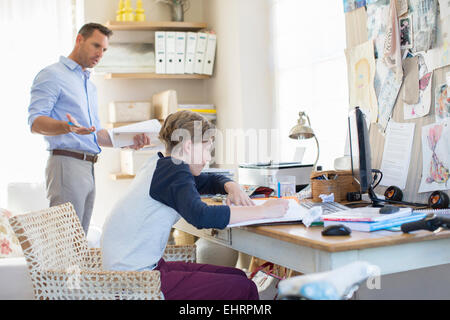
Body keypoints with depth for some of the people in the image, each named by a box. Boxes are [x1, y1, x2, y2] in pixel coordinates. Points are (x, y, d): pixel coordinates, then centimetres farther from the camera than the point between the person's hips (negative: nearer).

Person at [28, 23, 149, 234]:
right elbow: (35, 121, -14)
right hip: (66, 163, -9)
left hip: (88, 168, 9)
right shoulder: (52, 75, -2)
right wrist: (67, 127, -34)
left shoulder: (90, 85, 26)